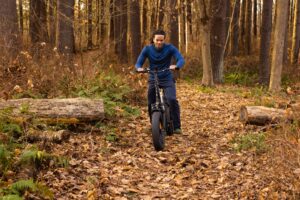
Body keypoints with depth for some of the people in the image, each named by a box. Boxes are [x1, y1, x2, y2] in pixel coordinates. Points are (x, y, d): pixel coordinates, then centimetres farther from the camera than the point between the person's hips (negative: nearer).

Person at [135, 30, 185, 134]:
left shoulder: (170, 48, -10)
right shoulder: (147, 49, -6)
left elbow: (181, 59, -19)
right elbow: (138, 63, -6)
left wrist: (176, 66, -41)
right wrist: (139, 68, -31)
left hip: (167, 79, -2)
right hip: (153, 79, 2)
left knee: (172, 100, -23)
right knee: (151, 104, 0)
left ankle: (176, 126, -12)